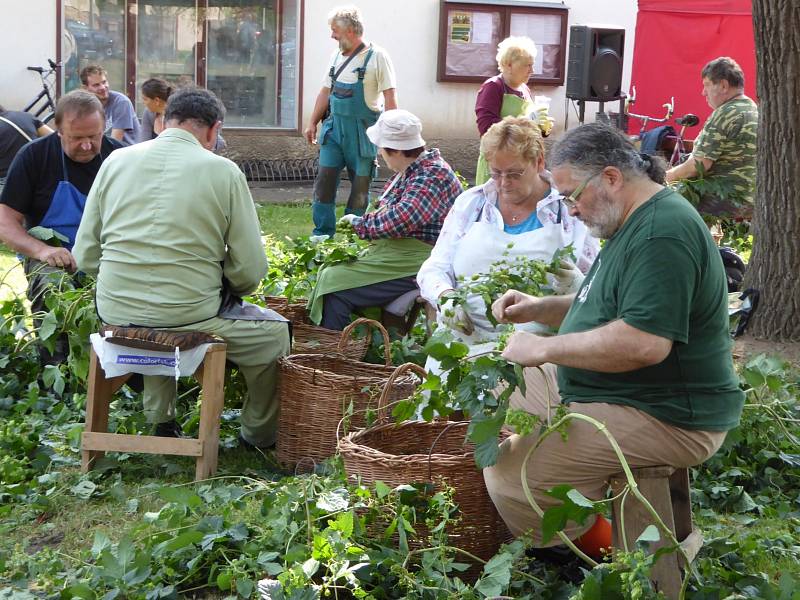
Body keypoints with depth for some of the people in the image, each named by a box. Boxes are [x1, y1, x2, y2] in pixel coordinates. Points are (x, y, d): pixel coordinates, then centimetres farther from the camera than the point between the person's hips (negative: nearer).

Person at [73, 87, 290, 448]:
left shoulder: (116, 161, 4)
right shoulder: (223, 171, -5)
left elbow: (85, 257, 6)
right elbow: (250, 271, -5)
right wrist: (228, 289, 17)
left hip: (115, 314, 4)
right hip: (189, 317, -4)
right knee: (275, 334, 22)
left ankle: (161, 422, 43)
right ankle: (260, 436, 33)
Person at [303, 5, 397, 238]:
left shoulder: (377, 56, -9)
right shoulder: (336, 57, 9)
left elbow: (389, 96, -10)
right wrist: (312, 123, 15)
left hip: (363, 130, -5)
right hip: (334, 126, 5)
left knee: (360, 186, 2)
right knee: (325, 179, -1)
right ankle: (322, 234, 6)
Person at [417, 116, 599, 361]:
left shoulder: (570, 211, 6)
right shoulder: (470, 203, 13)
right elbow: (434, 269, 14)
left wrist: (574, 283, -16)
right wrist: (445, 297, -9)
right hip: (463, 339, 3)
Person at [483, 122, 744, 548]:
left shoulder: (663, 234, -22)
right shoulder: (636, 224, 14)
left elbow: (644, 342, -32)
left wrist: (544, 348, -22)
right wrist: (538, 309, 10)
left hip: (664, 418, -12)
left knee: (509, 473, -22)